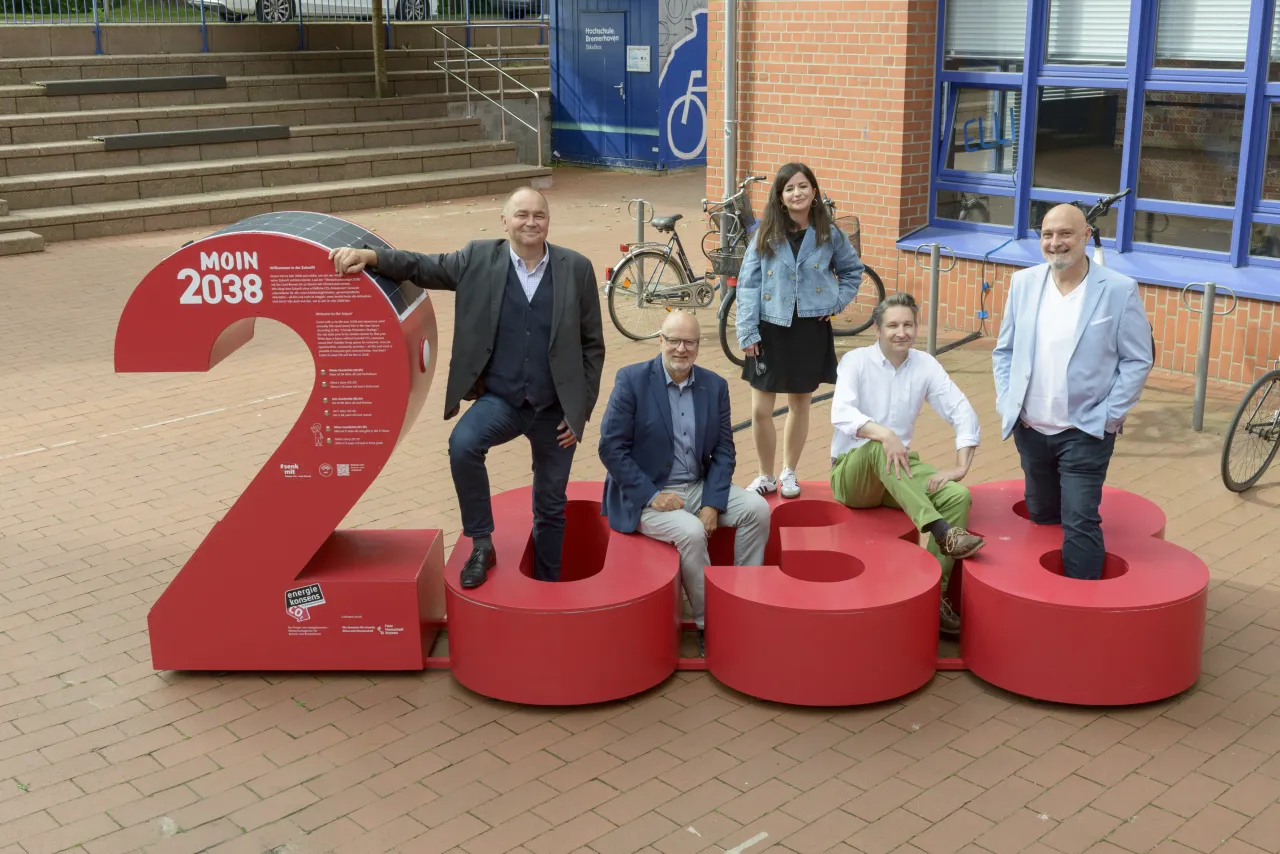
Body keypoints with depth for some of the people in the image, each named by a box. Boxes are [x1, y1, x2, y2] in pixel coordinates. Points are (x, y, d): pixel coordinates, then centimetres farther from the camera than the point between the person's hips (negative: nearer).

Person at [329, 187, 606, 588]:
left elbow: (593, 345, -1)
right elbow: (423, 267, 0)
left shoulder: (576, 268, -4)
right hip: (500, 399, 0)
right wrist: (368, 256, -19)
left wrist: (581, 409, -5)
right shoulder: (479, 259, -3)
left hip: (555, 408, 0)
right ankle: (481, 545, -10)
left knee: (551, 507, 11)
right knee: (462, 444, -31)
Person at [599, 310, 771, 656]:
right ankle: (708, 624, -11)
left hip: (699, 487, 5)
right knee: (691, 533, -30)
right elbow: (611, 447, -12)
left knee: (757, 508, -15)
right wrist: (652, 495, -18)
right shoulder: (632, 380, -9)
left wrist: (712, 504, -10)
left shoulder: (715, 385, 4)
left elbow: (723, 450, 4)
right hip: (646, 495, -5)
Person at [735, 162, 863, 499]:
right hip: (770, 329, 0)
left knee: (799, 405, 12)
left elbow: (852, 271, 16)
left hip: (811, 330, 1)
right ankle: (766, 475, 19)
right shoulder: (766, 234, -3)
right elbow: (747, 284, -4)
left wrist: (837, 302, 2)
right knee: (760, 410, -1)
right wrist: (747, 331, -10)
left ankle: (789, 472, 29)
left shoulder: (829, 235, 0)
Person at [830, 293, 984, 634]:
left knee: (958, 496, -23)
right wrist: (883, 433, -41)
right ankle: (941, 531, -46)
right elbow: (841, 414, -24)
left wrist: (961, 467, -16)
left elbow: (963, 413, -2)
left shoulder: (925, 364, 2)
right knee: (878, 446, -37)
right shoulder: (855, 361, -7)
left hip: (899, 468, 4)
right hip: (852, 472, -4)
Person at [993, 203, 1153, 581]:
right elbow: (1004, 350, 10)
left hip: (1086, 432, -4)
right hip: (1030, 430, 4)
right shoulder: (1023, 283, 2)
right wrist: (1007, 402, -1)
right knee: (1042, 519, 19)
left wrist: (1107, 417, -12)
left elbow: (1138, 360, -6)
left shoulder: (1120, 290, -10)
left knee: (1079, 524, -9)